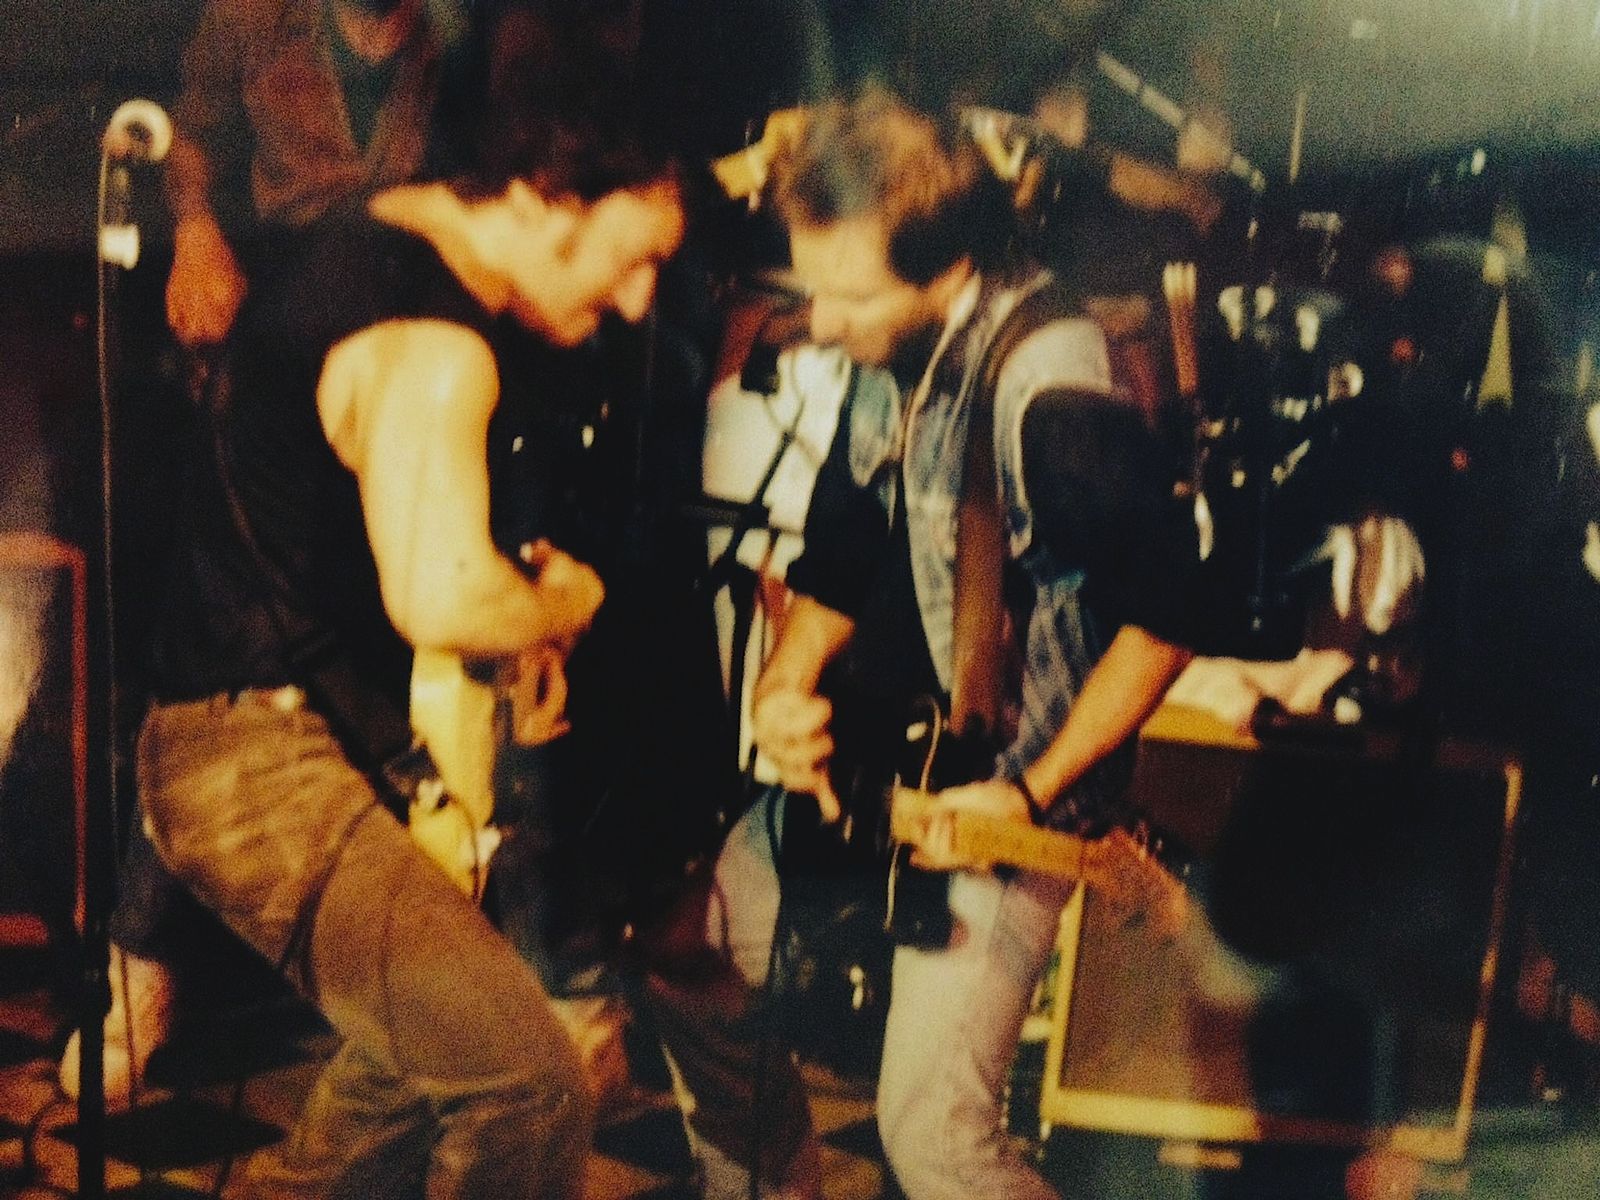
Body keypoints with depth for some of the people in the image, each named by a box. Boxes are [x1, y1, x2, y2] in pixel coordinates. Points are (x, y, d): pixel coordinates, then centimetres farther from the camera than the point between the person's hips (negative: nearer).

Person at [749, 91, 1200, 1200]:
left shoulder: (1053, 396, -28)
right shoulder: (889, 356, -2)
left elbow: (1164, 617, -20)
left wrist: (1032, 794, -21)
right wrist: (791, 684, -8)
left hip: (996, 796, -8)